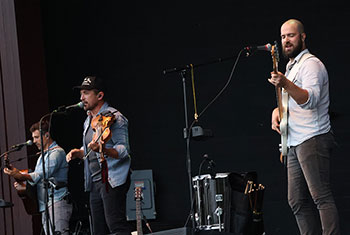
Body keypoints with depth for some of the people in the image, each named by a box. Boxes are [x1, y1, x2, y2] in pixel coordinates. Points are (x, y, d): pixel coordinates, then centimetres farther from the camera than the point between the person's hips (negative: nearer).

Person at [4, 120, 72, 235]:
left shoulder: (57, 152, -5)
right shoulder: (42, 156, 27)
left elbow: (43, 174, -19)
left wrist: (20, 175, -31)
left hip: (57, 201, -9)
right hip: (44, 206, 9)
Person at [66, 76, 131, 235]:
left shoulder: (114, 118, -10)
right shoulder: (89, 121, 18)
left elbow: (124, 150, -20)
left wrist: (103, 150, -38)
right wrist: (78, 153, 7)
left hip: (112, 180, -9)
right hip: (95, 182, 9)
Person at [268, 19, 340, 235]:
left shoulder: (311, 64, -9)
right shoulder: (291, 67, 22)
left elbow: (311, 100, -26)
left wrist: (285, 84, -41)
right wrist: (278, 110, 9)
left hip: (313, 140, -10)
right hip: (295, 144, 10)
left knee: (322, 197, -16)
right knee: (297, 201, 9)